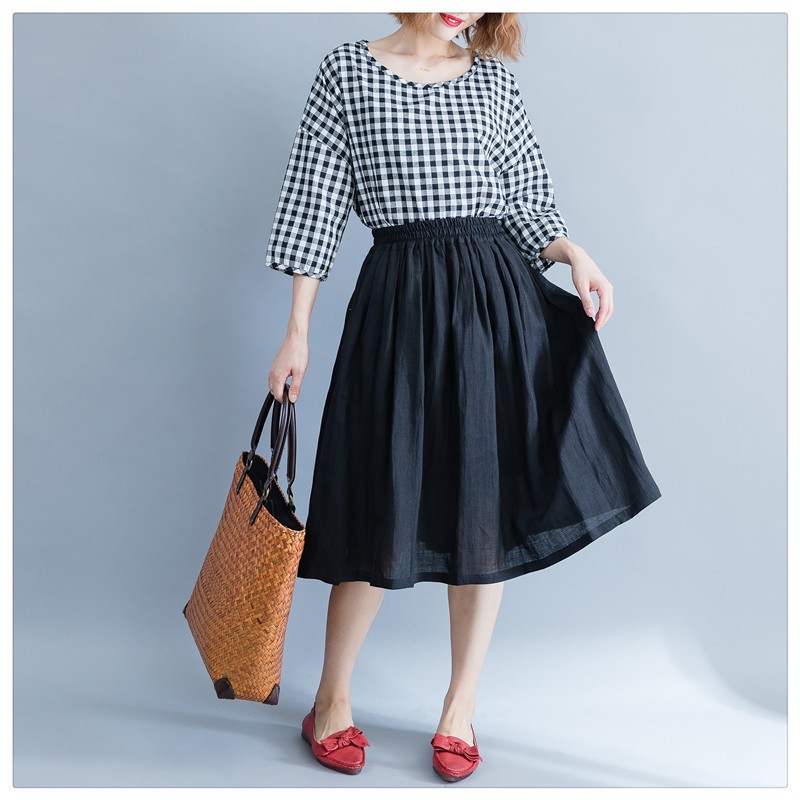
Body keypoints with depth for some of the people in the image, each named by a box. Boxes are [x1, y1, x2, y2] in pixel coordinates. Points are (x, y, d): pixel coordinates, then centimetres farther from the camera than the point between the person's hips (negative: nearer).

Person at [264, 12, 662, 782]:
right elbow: (316, 205, 3)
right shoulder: (348, 69, 6)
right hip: (398, 303, -2)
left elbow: (525, 203, 13)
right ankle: (332, 700, 22)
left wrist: (572, 251, -7)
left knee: (486, 507, 3)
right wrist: (297, 331, 0)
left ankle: (460, 709, 18)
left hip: (495, 299, 3)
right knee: (381, 508, 0)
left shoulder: (495, 80, 12)